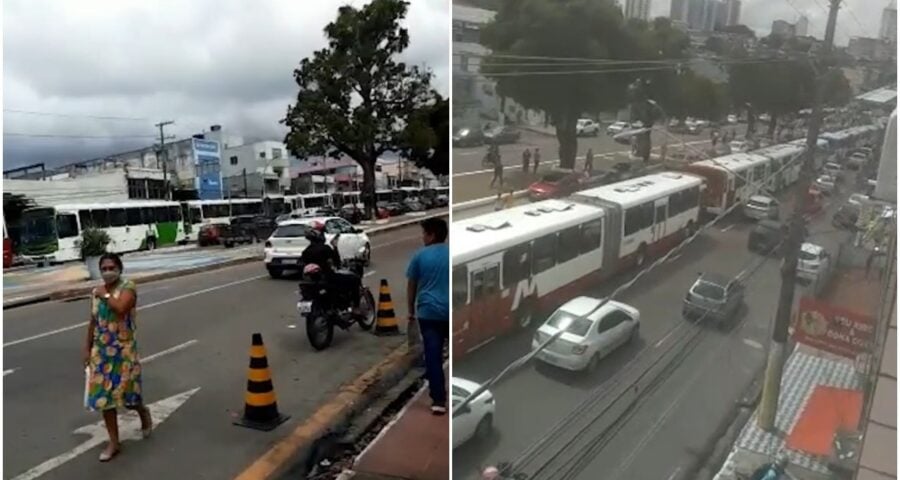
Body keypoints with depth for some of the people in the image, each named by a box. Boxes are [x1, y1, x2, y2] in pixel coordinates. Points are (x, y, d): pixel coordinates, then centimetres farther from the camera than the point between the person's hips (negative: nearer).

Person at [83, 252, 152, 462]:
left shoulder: (128, 287, -11)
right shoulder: (96, 292, 6)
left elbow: (121, 308, -31)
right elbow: (93, 322, 12)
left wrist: (106, 294, -16)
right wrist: (87, 348, 10)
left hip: (124, 349, -5)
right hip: (101, 351, 5)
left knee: (126, 390, 3)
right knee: (104, 395, 5)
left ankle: (144, 413, 37)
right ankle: (114, 442, 15)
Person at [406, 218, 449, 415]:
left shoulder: (420, 255, 0)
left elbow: (411, 286, 5)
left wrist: (411, 310, 16)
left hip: (429, 312, -1)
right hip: (450, 311, 1)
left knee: (433, 357, 2)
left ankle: (439, 401, 1)